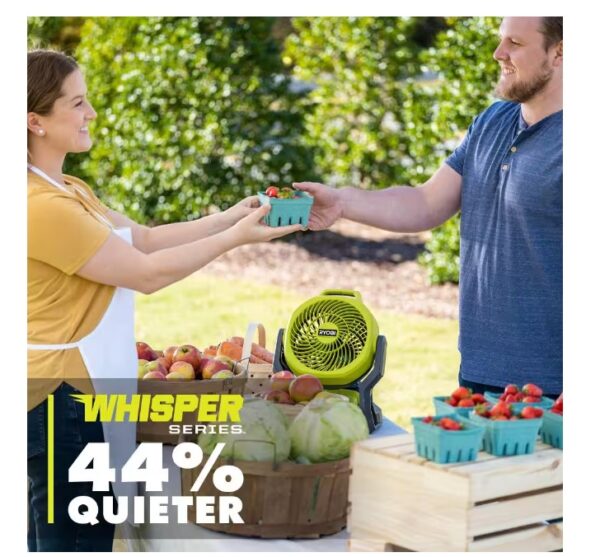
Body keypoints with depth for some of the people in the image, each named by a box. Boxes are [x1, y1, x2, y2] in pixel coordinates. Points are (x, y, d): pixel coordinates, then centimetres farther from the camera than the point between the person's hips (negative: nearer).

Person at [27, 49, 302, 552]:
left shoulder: (68, 191, 11)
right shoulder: (41, 206, -22)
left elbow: (144, 239, 12)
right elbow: (146, 273, -17)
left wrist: (229, 217, 5)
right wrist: (235, 238, -10)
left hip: (71, 391, 10)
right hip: (60, 397, -10)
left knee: (50, 541, 17)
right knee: (80, 540, -1)